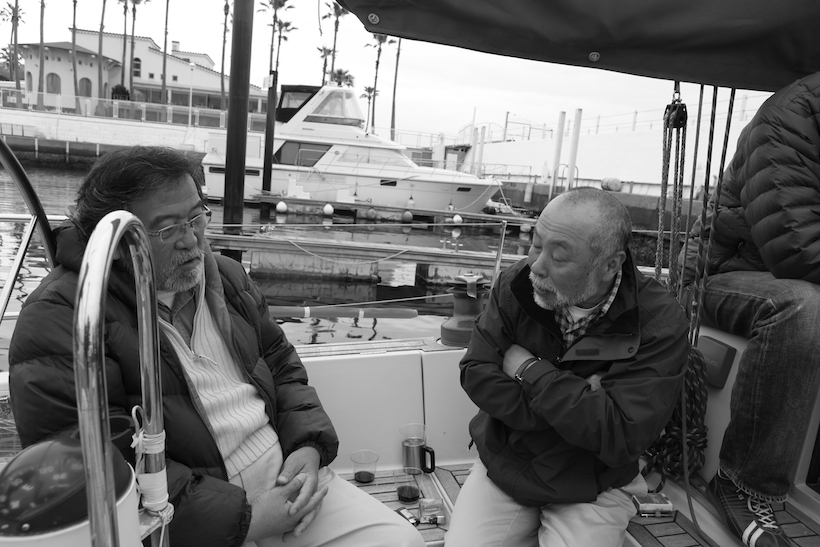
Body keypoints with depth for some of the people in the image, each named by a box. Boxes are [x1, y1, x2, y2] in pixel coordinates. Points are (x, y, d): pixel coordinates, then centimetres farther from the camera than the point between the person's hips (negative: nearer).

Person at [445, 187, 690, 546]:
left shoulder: (660, 324, -18)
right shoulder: (516, 284, -9)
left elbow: (623, 435, -25)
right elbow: (475, 376, -12)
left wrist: (529, 369, -21)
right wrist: (577, 403, -22)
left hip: (593, 491, -2)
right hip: (502, 470, 2)